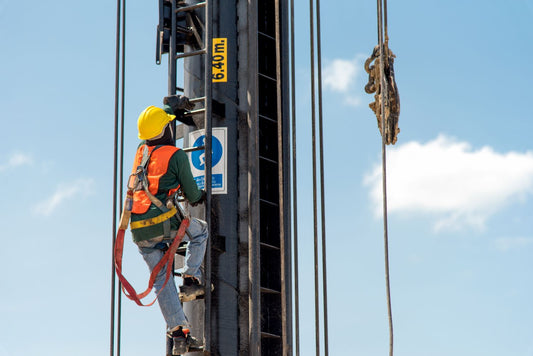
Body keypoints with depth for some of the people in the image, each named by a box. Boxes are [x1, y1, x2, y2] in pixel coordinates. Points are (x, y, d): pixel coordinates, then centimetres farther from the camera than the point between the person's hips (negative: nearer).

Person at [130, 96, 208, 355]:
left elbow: (156, 122, 37)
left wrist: (174, 104, 48)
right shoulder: (176, 155, -3)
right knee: (200, 231, 25)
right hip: (165, 223, -5)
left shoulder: (141, 149, 14)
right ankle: (190, 280, 13)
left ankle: (178, 331, 4)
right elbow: (191, 194, 3)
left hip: (139, 231, 5)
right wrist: (199, 197, 27)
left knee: (161, 280, 10)